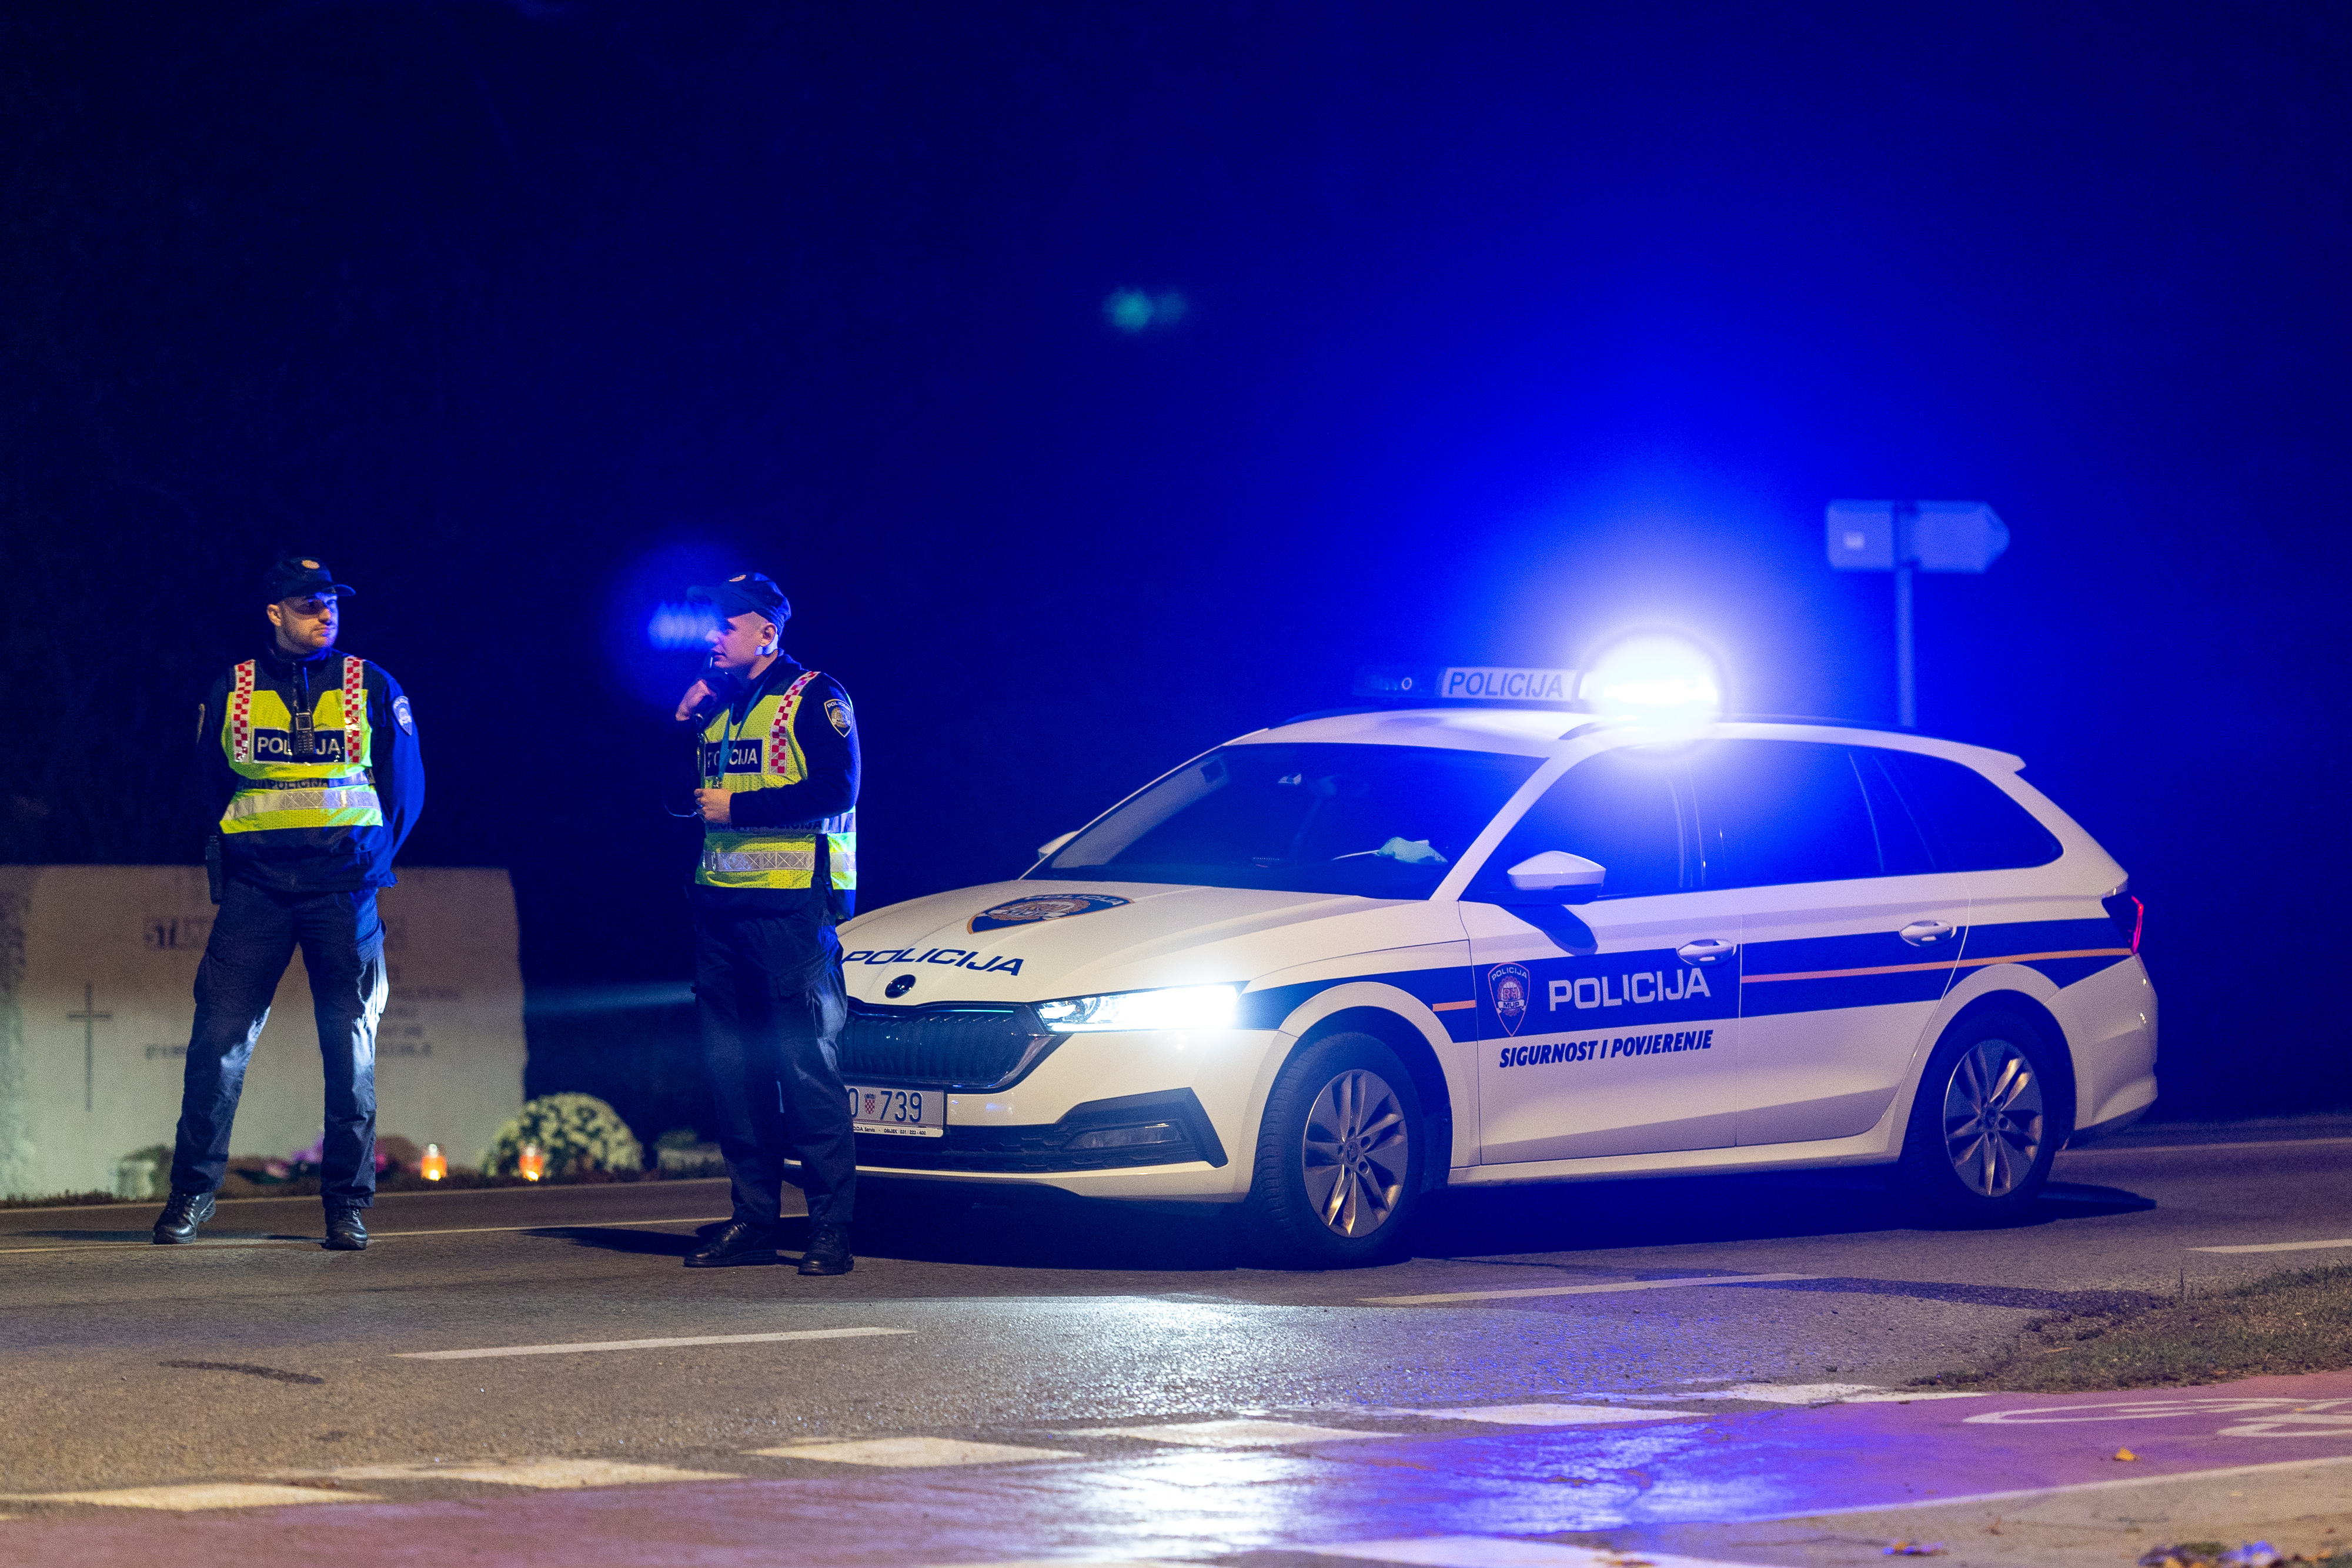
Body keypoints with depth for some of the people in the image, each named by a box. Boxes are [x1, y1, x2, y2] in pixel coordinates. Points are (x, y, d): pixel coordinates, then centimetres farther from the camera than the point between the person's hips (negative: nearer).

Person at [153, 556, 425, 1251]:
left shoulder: (372, 688, 7)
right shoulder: (232, 692, 9)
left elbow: (407, 787, 10)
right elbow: (213, 780, 18)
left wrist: (371, 856, 0)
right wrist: (242, 854, 8)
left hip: (343, 889, 0)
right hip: (255, 887, 0)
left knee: (352, 1049, 0)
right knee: (219, 1036, -7)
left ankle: (347, 1204, 6)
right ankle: (192, 1193, 2)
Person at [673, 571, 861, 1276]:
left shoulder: (813, 698, -2)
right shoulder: (716, 704, 19)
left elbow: (835, 790, -14)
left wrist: (737, 808, -14)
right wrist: (682, 723, 7)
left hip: (791, 905, -7)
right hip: (721, 903, 7)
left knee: (806, 1066, -9)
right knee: (732, 1066, 6)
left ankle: (831, 1230, -8)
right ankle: (753, 1222, 12)